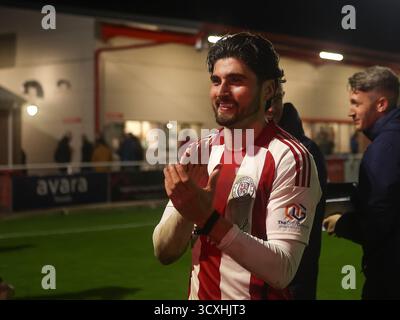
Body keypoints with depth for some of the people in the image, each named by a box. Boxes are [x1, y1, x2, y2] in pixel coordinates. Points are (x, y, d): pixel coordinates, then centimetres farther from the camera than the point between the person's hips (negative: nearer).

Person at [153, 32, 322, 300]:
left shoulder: (290, 158, -17)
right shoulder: (198, 153, -2)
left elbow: (283, 270, -23)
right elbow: (164, 253, -3)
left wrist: (209, 219, -32)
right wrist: (186, 208, -22)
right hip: (198, 294, 5)